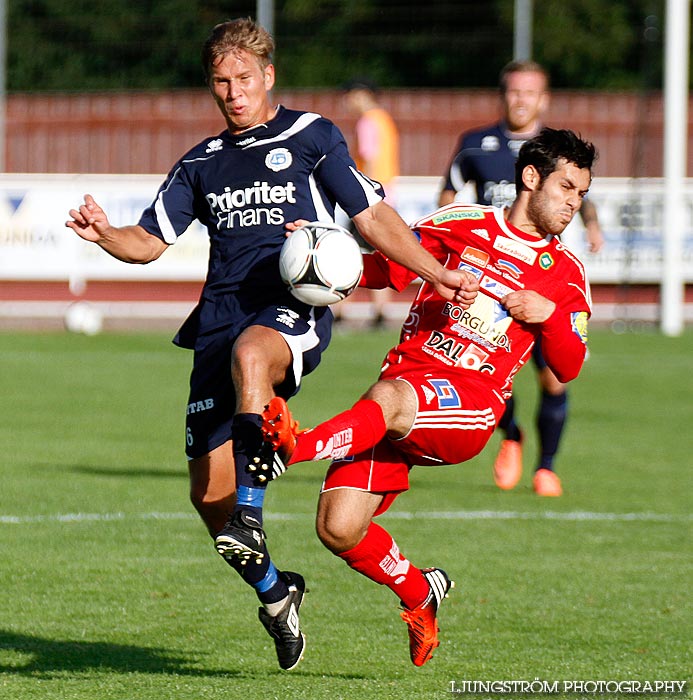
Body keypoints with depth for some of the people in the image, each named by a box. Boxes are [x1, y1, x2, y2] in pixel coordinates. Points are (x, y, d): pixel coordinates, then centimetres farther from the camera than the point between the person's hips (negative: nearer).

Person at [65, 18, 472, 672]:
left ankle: (251, 515, -42)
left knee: (249, 350, -43)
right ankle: (273, 591, 21)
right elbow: (150, 240, 18)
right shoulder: (200, 164, 19)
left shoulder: (311, 137, 9)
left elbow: (372, 217, 8)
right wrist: (105, 235, -4)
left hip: (294, 308, -5)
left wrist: (435, 274, -2)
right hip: (221, 317, 5)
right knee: (208, 490, -3)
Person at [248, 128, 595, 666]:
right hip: (405, 382, 2)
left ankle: (301, 447, -63)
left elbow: (568, 368, 15)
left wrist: (549, 314, -4)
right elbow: (386, 269, 18)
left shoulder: (565, 273, 16)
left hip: (471, 406, -2)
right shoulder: (461, 224, 14)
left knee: (387, 399, -39)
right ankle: (419, 593, 15)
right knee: (339, 529, -11)